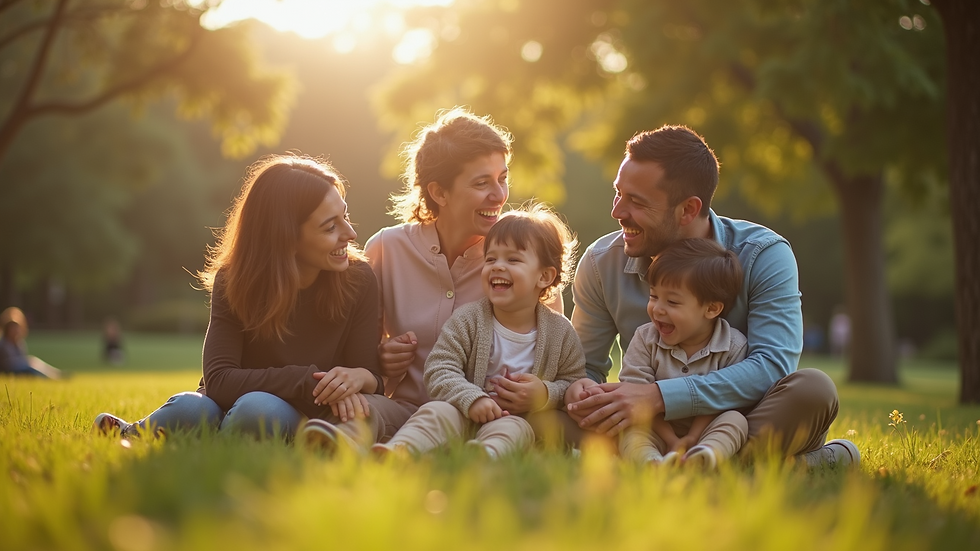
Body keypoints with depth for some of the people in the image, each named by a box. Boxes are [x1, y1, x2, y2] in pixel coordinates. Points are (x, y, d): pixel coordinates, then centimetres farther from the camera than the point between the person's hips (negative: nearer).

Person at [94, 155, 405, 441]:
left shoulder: (358, 280, -9)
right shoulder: (234, 281, -10)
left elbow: (370, 377, -4)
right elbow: (219, 380, -20)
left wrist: (360, 379, -30)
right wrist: (313, 381, -29)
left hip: (303, 419, 0)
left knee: (259, 408, -36)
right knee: (191, 408, -37)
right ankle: (134, 434, -6)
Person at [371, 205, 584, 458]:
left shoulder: (560, 332, 3)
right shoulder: (468, 320, 1)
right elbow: (440, 369, -6)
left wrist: (547, 394, -13)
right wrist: (472, 399, -24)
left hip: (519, 420, -1)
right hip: (466, 416, 1)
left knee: (515, 428, -34)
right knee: (438, 411, -29)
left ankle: (487, 454, -68)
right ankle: (399, 449, -56)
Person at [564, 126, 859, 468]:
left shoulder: (763, 255, -13)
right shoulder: (601, 263, -2)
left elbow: (773, 366, -26)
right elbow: (584, 365, 3)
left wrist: (659, 398, -36)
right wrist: (580, 389, -25)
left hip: (750, 424, -3)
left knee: (811, 390, -33)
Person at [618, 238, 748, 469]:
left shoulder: (734, 346, -5)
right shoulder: (645, 338, 0)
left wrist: (691, 438, -20)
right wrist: (670, 440, -18)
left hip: (705, 431, 0)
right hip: (659, 431, 1)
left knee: (735, 419, -26)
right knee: (631, 427, -26)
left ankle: (705, 456, -56)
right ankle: (649, 460, -58)